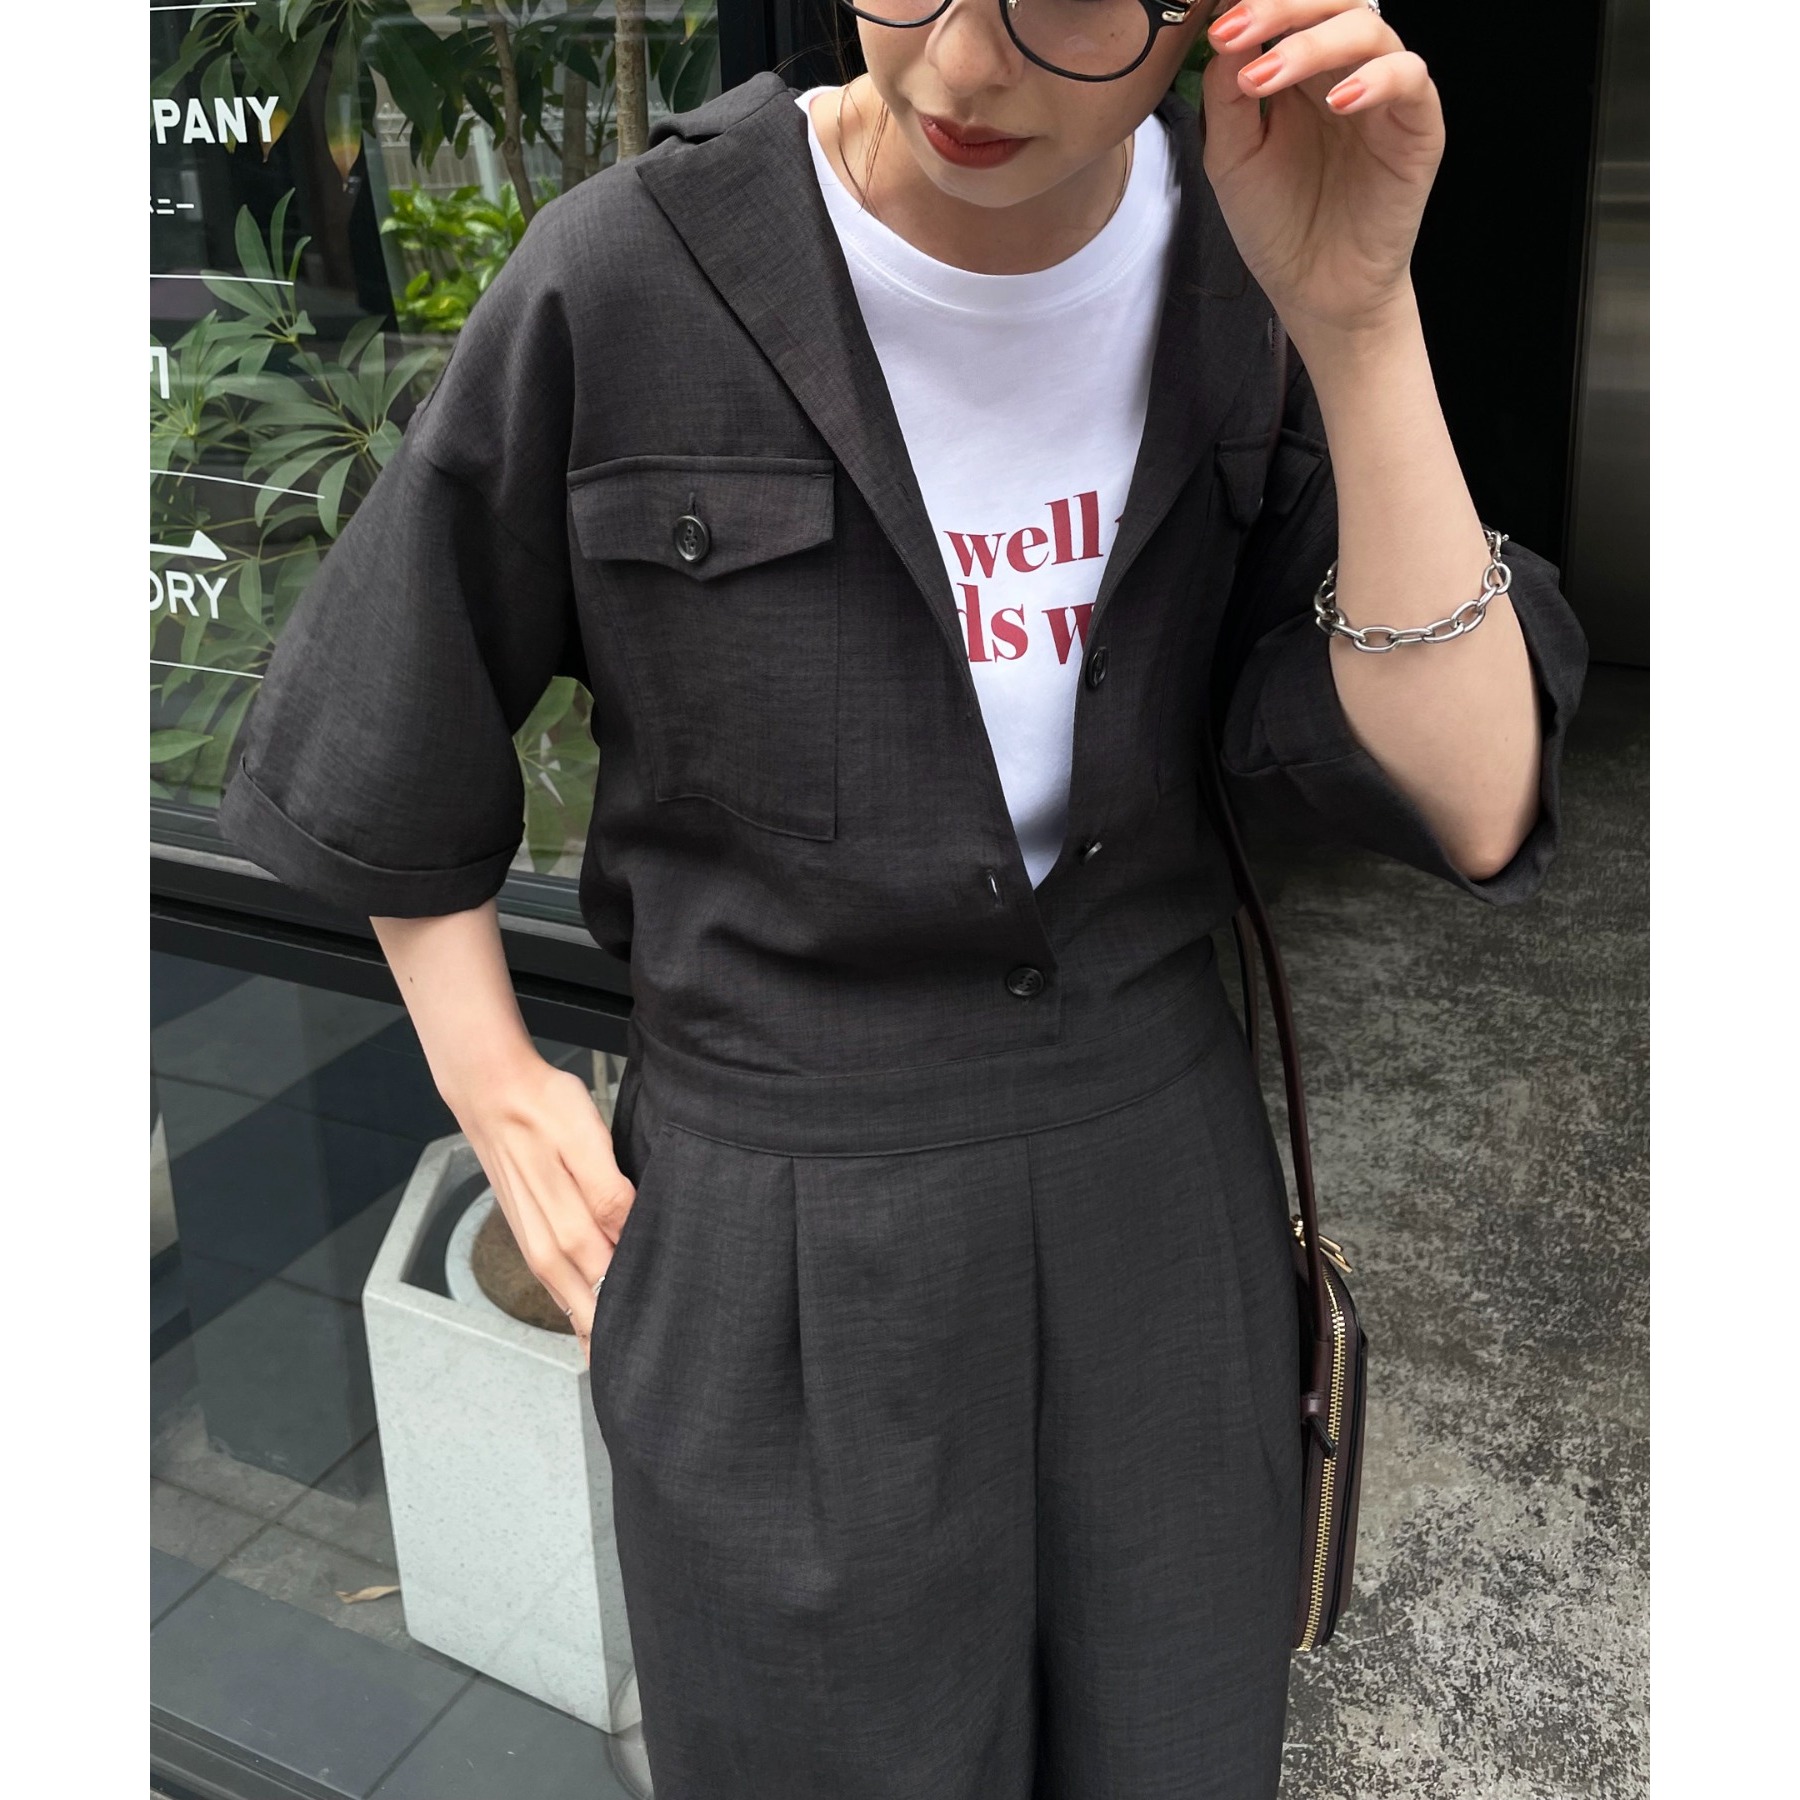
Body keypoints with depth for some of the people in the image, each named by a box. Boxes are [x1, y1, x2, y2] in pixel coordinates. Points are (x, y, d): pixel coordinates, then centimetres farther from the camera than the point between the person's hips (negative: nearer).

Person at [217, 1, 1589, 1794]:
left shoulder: (1264, 256, -7)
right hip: (774, 1225, -3)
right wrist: (494, 1092, -3)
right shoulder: (625, 280, -16)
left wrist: (1361, 318, -24)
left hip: (1155, 1172, 4)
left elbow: (1472, 814, -15)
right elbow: (389, 729, 0)